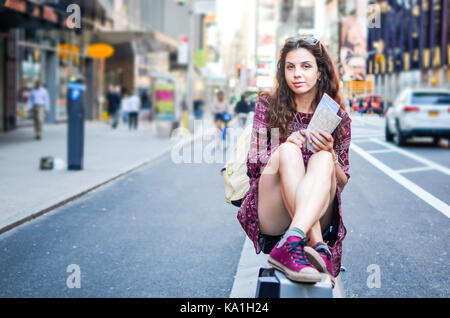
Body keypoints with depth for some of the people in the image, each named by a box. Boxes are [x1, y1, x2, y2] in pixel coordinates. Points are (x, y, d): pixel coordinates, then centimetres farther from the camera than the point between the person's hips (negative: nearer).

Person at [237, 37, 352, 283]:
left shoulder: (337, 117, 11)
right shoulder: (268, 106, 10)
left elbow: (342, 183, 9)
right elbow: (254, 166, 3)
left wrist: (329, 153, -12)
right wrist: (287, 145, -16)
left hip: (318, 215, 1)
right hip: (271, 217, -1)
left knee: (322, 159, -30)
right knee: (288, 150, -29)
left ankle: (290, 245, -53)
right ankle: (318, 248, -44)